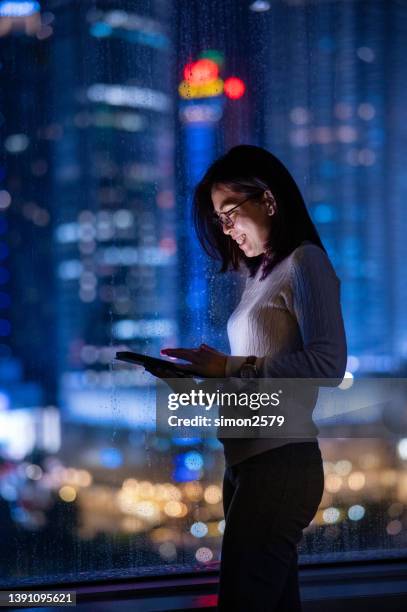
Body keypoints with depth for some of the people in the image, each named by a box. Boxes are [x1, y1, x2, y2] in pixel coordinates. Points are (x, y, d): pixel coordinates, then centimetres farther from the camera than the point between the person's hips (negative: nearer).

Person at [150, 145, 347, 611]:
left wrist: (230, 367, -16)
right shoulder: (260, 276, 18)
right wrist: (201, 376, 0)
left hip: (280, 462, -8)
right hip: (244, 462, 8)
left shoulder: (304, 262, -4)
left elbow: (328, 364, -16)